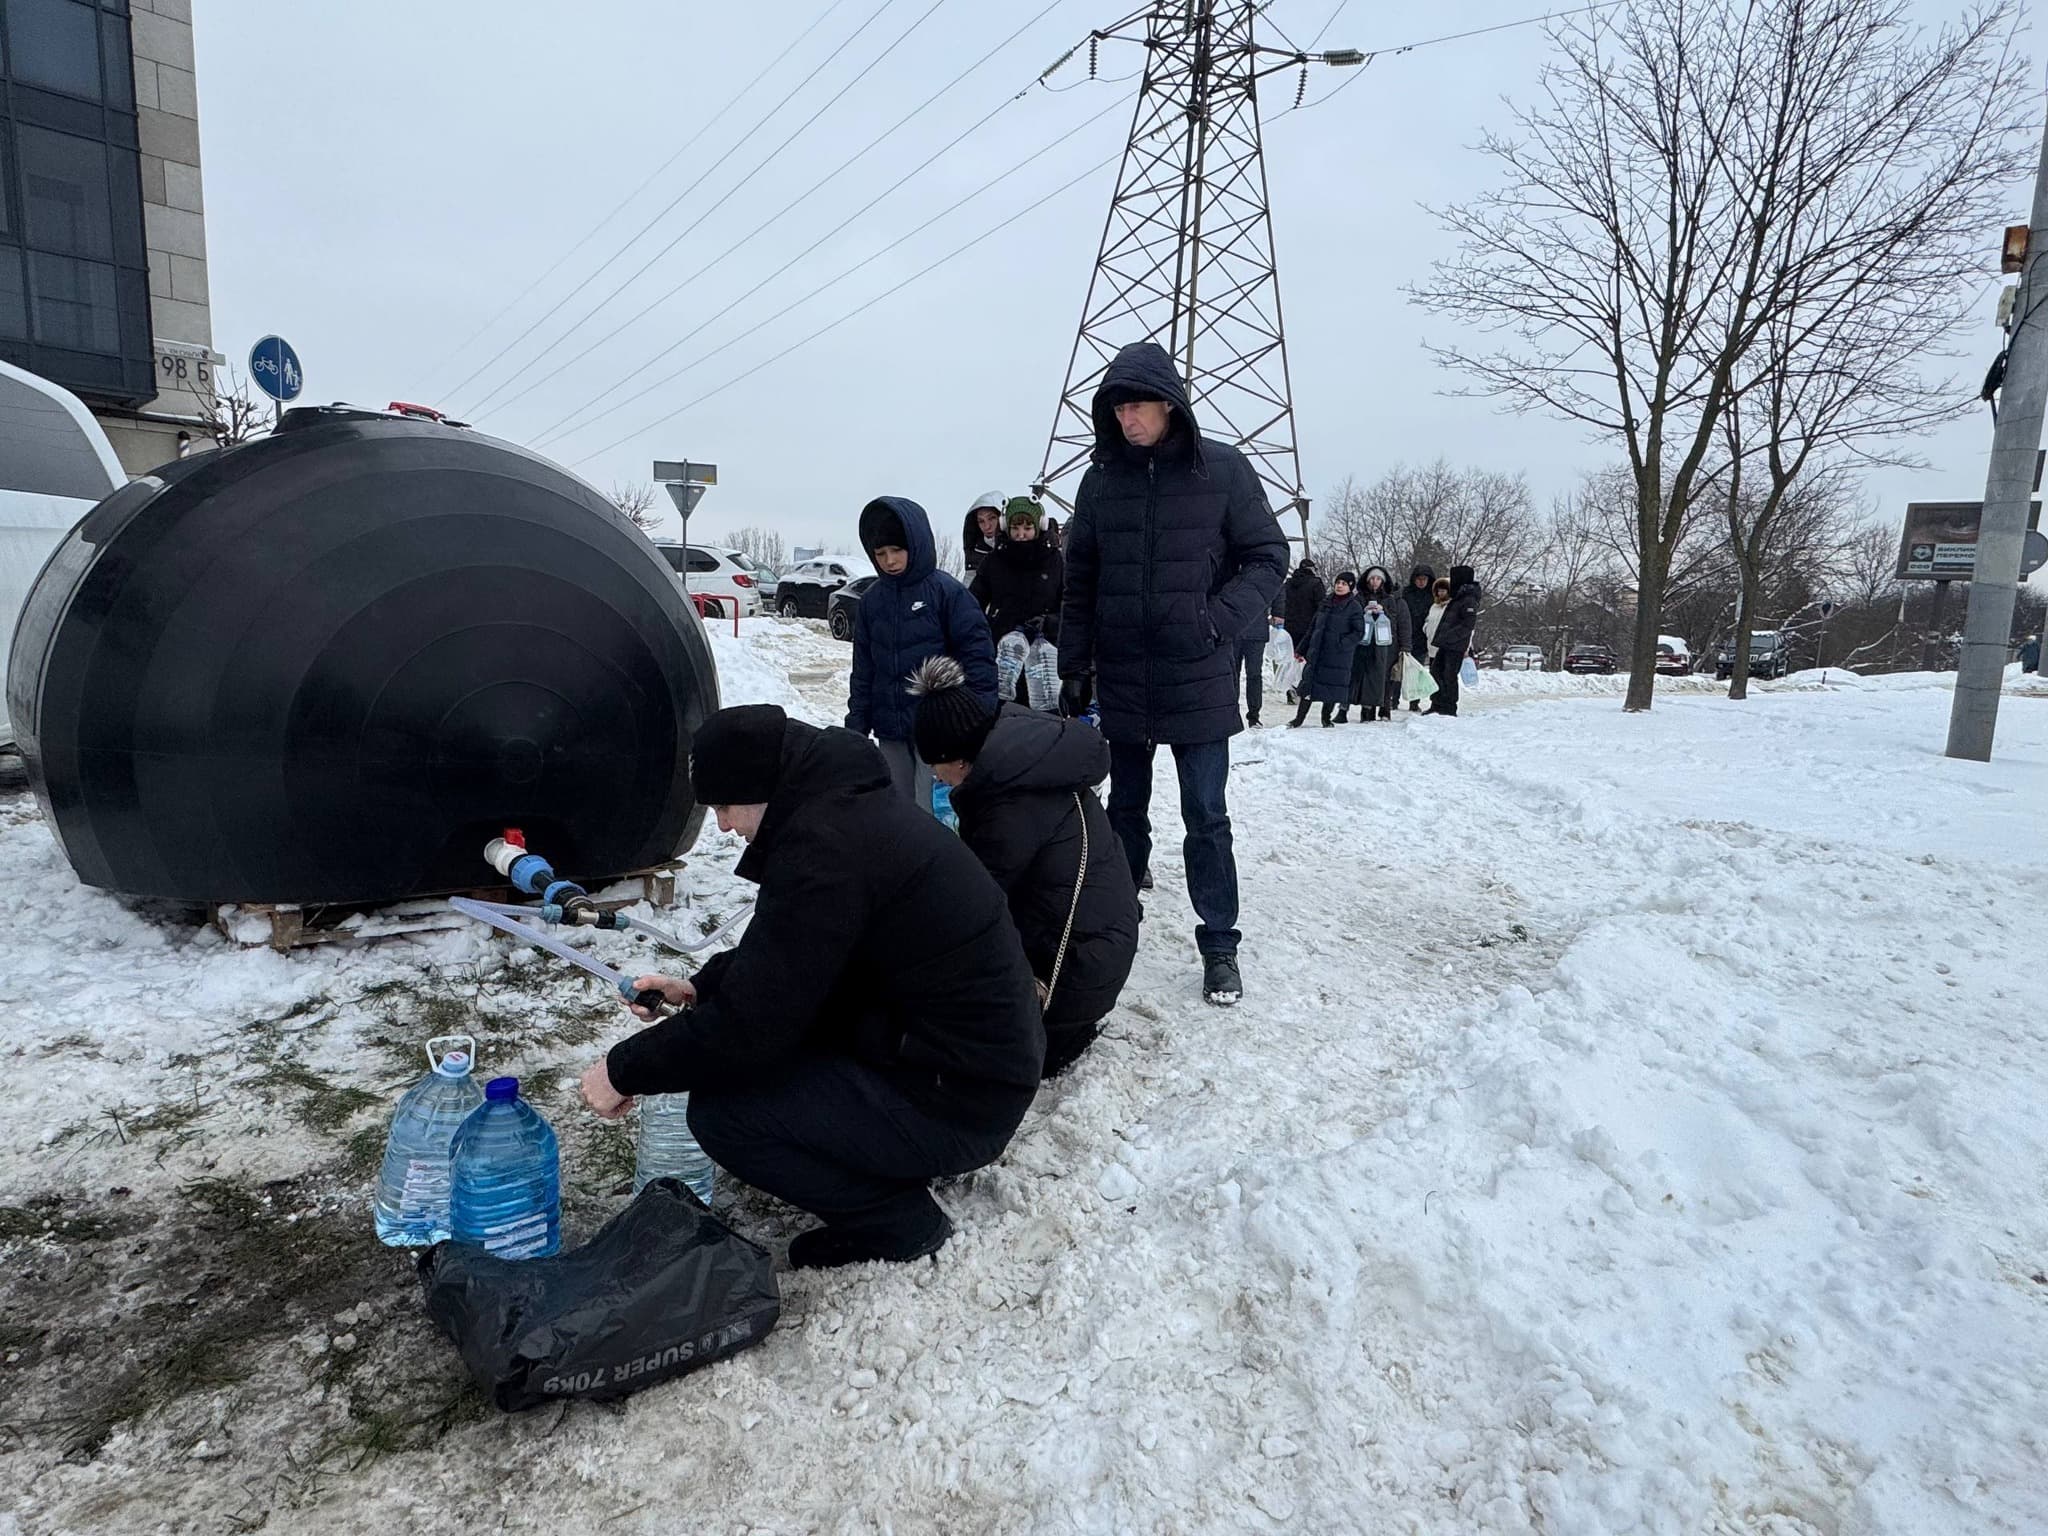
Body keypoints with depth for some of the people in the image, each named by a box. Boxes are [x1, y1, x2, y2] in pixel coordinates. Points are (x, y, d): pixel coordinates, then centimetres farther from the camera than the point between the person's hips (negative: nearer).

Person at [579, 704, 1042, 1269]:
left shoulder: (826, 849, -25)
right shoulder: (855, 806, 6)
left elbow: (748, 1023, -22)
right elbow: (783, 956, 20)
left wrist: (623, 1069, -8)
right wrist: (700, 987, 9)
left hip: (958, 1106, -10)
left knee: (721, 1111, -12)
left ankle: (897, 1219, 3)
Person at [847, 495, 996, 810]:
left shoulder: (946, 591, -7)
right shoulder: (871, 602, 9)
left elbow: (977, 654, -9)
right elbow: (863, 669, 14)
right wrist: (856, 725, 10)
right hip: (890, 730, 6)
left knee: (932, 810, -9)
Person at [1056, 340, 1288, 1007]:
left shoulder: (1223, 470, -5)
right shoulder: (1101, 479, 4)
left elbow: (1268, 559, -2)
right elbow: (1080, 583, 9)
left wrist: (1217, 618, -19)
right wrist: (1074, 666, 5)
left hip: (1198, 684, -3)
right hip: (1120, 684, 3)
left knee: (1206, 818, 2)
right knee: (1126, 811, 15)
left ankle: (1219, 945, 15)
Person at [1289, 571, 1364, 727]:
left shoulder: (1354, 607, -3)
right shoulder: (1326, 604, 12)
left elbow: (1359, 631, -8)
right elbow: (1313, 628, 16)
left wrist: (1342, 644, -18)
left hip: (1338, 656, -4)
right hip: (1316, 652, 4)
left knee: (1332, 684, 2)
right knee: (1309, 682, 2)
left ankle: (1326, 717, 17)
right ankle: (1299, 717, 7)